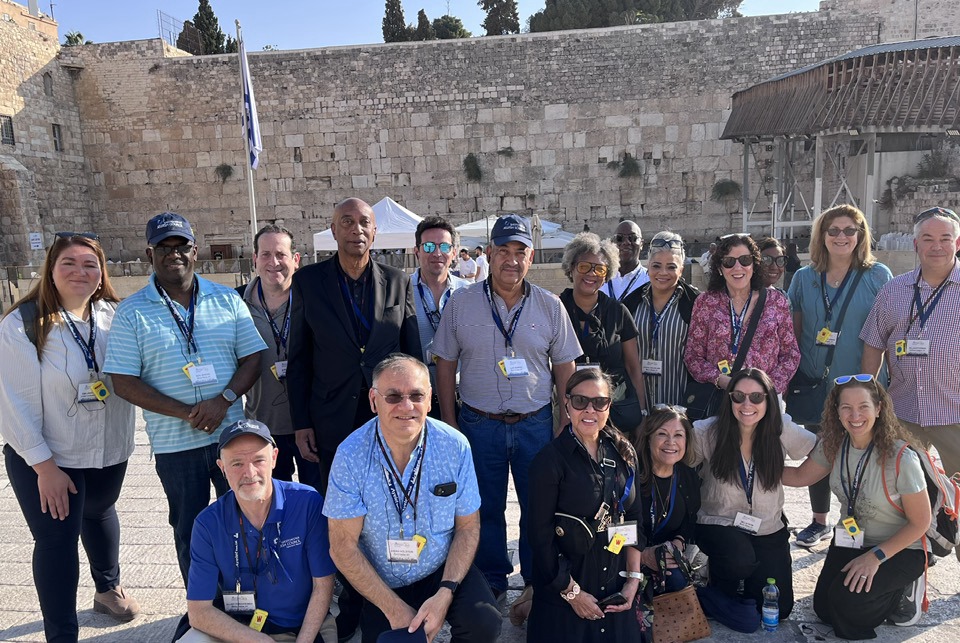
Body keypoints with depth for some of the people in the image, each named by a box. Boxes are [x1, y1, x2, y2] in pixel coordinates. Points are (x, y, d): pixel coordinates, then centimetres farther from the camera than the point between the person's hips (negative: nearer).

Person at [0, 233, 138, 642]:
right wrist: (44, 466, -17)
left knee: (100, 514, 25)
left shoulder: (112, 316, -6)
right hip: (46, 459, -4)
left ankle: (108, 588, 50)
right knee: (57, 540, 2)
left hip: (108, 452, 5)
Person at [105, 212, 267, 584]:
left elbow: (253, 358, 1)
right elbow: (123, 382, -6)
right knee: (190, 531, 13)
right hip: (175, 443, -1)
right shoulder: (131, 312, -3)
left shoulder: (227, 300, 3)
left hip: (232, 433, 2)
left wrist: (223, 400, -16)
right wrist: (186, 412, -15)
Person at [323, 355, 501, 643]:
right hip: (380, 584, 1)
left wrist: (445, 593, -17)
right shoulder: (351, 455, -18)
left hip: (443, 570, 0)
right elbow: (344, 546, -12)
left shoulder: (455, 446, -15)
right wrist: (394, 608, -14)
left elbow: (468, 526, -5)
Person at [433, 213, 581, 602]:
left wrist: (565, 422, 0)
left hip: (536, 423, 1)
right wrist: (449, 422, -1)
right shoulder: (461, 303, -2)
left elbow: (564, 367, 5)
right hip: (478, 423, 0)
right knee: (485, 507, 13)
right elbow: (446, 364, 2)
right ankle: (491, 581, 32)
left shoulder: (550, 306, 0)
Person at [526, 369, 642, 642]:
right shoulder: (550, 460, -17)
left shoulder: (623, 453, 1)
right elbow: (541, 534, -16)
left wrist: (634, 578, 0)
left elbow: (633, 518, 6)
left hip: (614, 584, 5)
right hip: (563, 588, -5)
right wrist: (571, 591, -13)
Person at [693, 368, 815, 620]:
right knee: (740, 561, -34)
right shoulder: (708, 432, -16)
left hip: (768, 529, 3)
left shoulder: (782, 432, -9)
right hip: (719, 525, -3)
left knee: (779, 608, 1)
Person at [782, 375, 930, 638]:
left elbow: (920, 522, -17)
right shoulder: (833, 445, -11)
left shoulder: (901, 458, -26)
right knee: (824, 609, -1)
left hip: (899, 549, -5)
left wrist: (875, 556, -21)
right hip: (850, 542, 5)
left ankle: (903, 593, 6)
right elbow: (799, 476, 4)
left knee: (846, 600, -24)